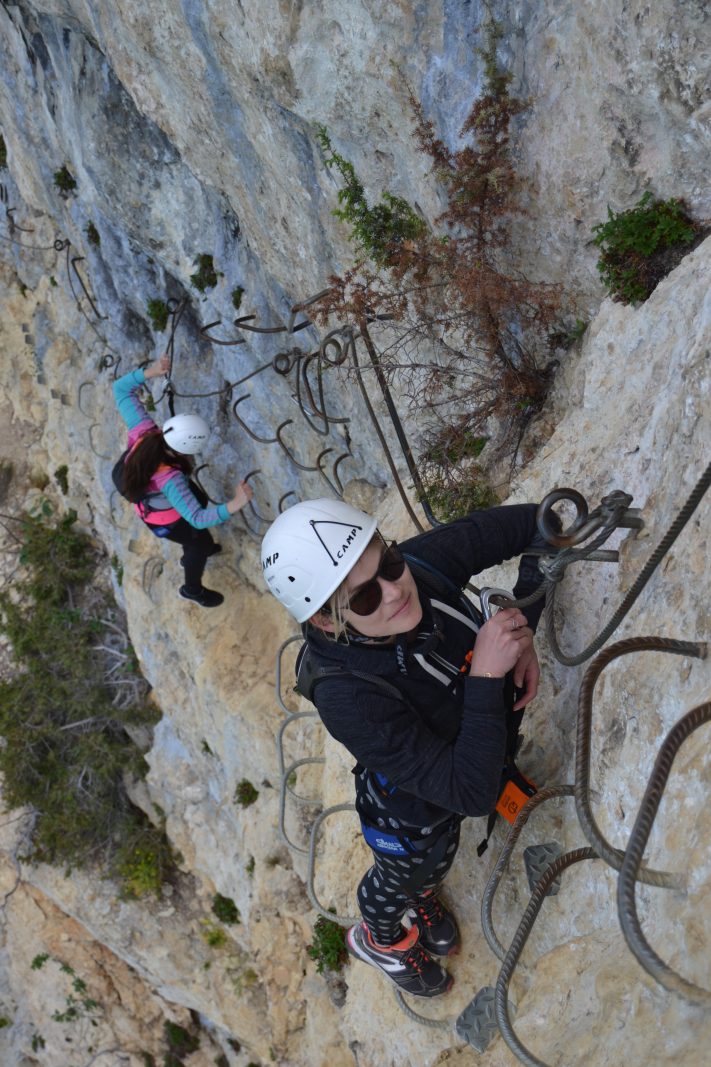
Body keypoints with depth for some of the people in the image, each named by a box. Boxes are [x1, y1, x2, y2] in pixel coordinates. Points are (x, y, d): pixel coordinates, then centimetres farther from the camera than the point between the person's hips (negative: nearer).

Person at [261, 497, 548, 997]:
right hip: (414, 816, -5)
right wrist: (486, 675, -47)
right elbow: (473, 792, -44)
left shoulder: (421, 563, -33)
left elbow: (528, 522, -19)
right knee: (401, 877, 31)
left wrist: (523, 627, -27)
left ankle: (422, 897, 73)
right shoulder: (348, 698, -46)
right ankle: (380, 939, 67)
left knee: (439, 856, 37)